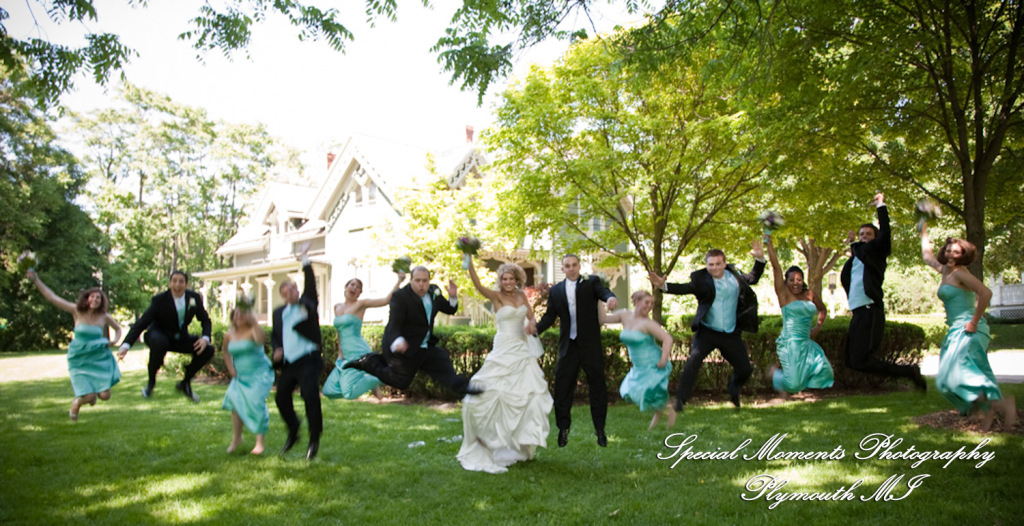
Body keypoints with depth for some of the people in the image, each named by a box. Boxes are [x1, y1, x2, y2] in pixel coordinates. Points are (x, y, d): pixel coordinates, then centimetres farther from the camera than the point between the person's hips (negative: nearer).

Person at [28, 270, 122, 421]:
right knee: (89, 397, -11)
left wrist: (114, 341, -5)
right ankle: (75, 404, 28)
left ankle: (90, 390, 31)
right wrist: (36, 280, -7)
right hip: (79, 360, -1)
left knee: (105, 396, -7)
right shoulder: (77, 311, -7)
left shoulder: (104, 317, -4)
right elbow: (52, 297, -5)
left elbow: (118, 328, 14)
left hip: (99, 359, 1)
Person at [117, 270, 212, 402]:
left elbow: (206, 321, 0)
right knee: (159, 343, -40)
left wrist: (205, 338, -22)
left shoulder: (194, 298, -10)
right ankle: (151, 381, -15)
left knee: (208, 350, -17)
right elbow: (141, 323, -23)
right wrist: (126, 345, -37)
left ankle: (185, 383, 4)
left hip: (180, 338, 4)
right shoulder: (159, 300, -19)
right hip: (159, 335, -4)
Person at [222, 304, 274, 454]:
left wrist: (254, 322, -43)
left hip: (259, 374, -5)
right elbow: (226, 353, 23)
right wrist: (230, 368, 10)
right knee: (235, 401, -8)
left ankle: (260, 443, -4)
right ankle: (236, 438, 13)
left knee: (256, 404, -14)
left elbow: (261, 339, -38)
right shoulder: (229, 336, 4)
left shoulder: (252, 331, -13)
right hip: (240, 376, 5)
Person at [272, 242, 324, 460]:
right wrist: (276, 350, 3)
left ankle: (314, 439, -5)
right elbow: (274, 335, 23)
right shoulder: (279, 312, 16)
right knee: (281, 398, 8)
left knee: (310, 396, -16)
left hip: (308, 360, -6)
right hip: (288, 363, 6)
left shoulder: (307, 304, 3)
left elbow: (310, 285, -9)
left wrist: (305, 259, -13)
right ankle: (293, 433, 29)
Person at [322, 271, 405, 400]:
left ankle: (375, 380, 8)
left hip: (359, 353, -7)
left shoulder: (360, 304, -3)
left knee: (349, 393, -19)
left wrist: (399, 281, -19)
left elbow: (386, 300, -13)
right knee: (328, 391, 4)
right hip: (346, 356, 7)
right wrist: (340, 353, 13)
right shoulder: (337, 307, 15)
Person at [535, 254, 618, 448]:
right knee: (562, 388, 3)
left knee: (597, 387, 6)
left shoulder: (591, 282, 2)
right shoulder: (556, 290, 9)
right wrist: (536, 328, -13)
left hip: (591, 346, -2)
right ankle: (563, 428, 19)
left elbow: (603, 292, -17)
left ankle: (600, 430, 20)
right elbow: (550, 315, 6)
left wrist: (611, 298, -41)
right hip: (568, 347, 2)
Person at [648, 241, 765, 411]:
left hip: (731, 334, 4)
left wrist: (760, 259, 8)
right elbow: (684, 288, -26)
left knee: (745, 369, 11)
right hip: (707, 332, -4)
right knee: (693, 361, -24)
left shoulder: (734, 275, 2)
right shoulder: (701, 279, -11)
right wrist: (663, 285, -44)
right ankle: (680, 400, -16)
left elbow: (752, 278, 20)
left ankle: (734, 393, 43)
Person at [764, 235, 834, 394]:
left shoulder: (809, 295, 12)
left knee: (823, 371, -7)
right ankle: (774, 373, 22)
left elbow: (822, 310, 30)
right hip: (790, 343, -6)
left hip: (806, 344, 7)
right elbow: (776, 267, -13)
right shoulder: (784, 294, -4)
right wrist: (769, 245, -19)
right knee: (793, 385, -13)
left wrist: (817, 328, 16)